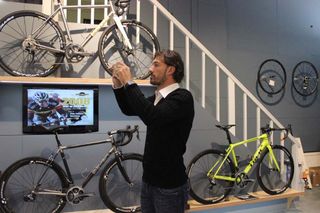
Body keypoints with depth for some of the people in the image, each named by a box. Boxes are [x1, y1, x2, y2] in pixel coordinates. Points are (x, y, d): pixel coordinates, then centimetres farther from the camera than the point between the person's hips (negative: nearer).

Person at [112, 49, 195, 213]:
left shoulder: (182, 97, -17)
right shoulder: (158, 97, 9)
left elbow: (152, 117, -33)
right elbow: (129, 110, 19)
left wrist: (129, 83, -25)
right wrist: (118, 85, 2)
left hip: (169, 185, -8)